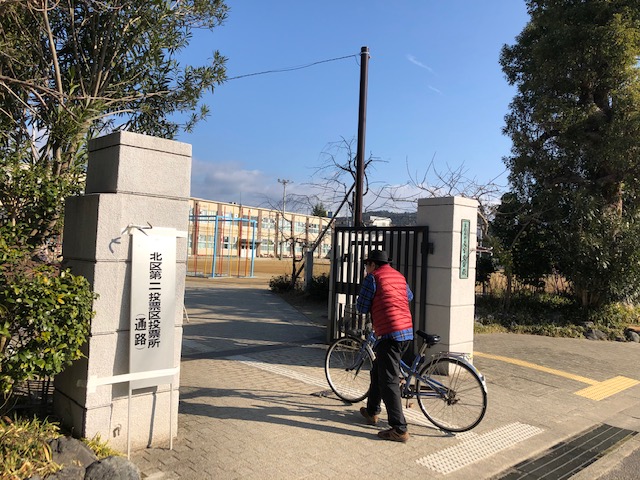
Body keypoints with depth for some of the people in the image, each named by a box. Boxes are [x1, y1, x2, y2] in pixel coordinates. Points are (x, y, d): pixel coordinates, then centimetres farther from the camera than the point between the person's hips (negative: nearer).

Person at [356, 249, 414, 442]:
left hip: (390, 334, -9)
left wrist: (360, 300, 15)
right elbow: (409, 297, 33)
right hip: (407, 332, 9)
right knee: (377, 371, 23)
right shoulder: (399, 276, 16)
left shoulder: (372, 278, -6)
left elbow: (362, 308, -4)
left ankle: (399, 429, -3)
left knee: (389, 381, -4)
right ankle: (372, 411, 36)